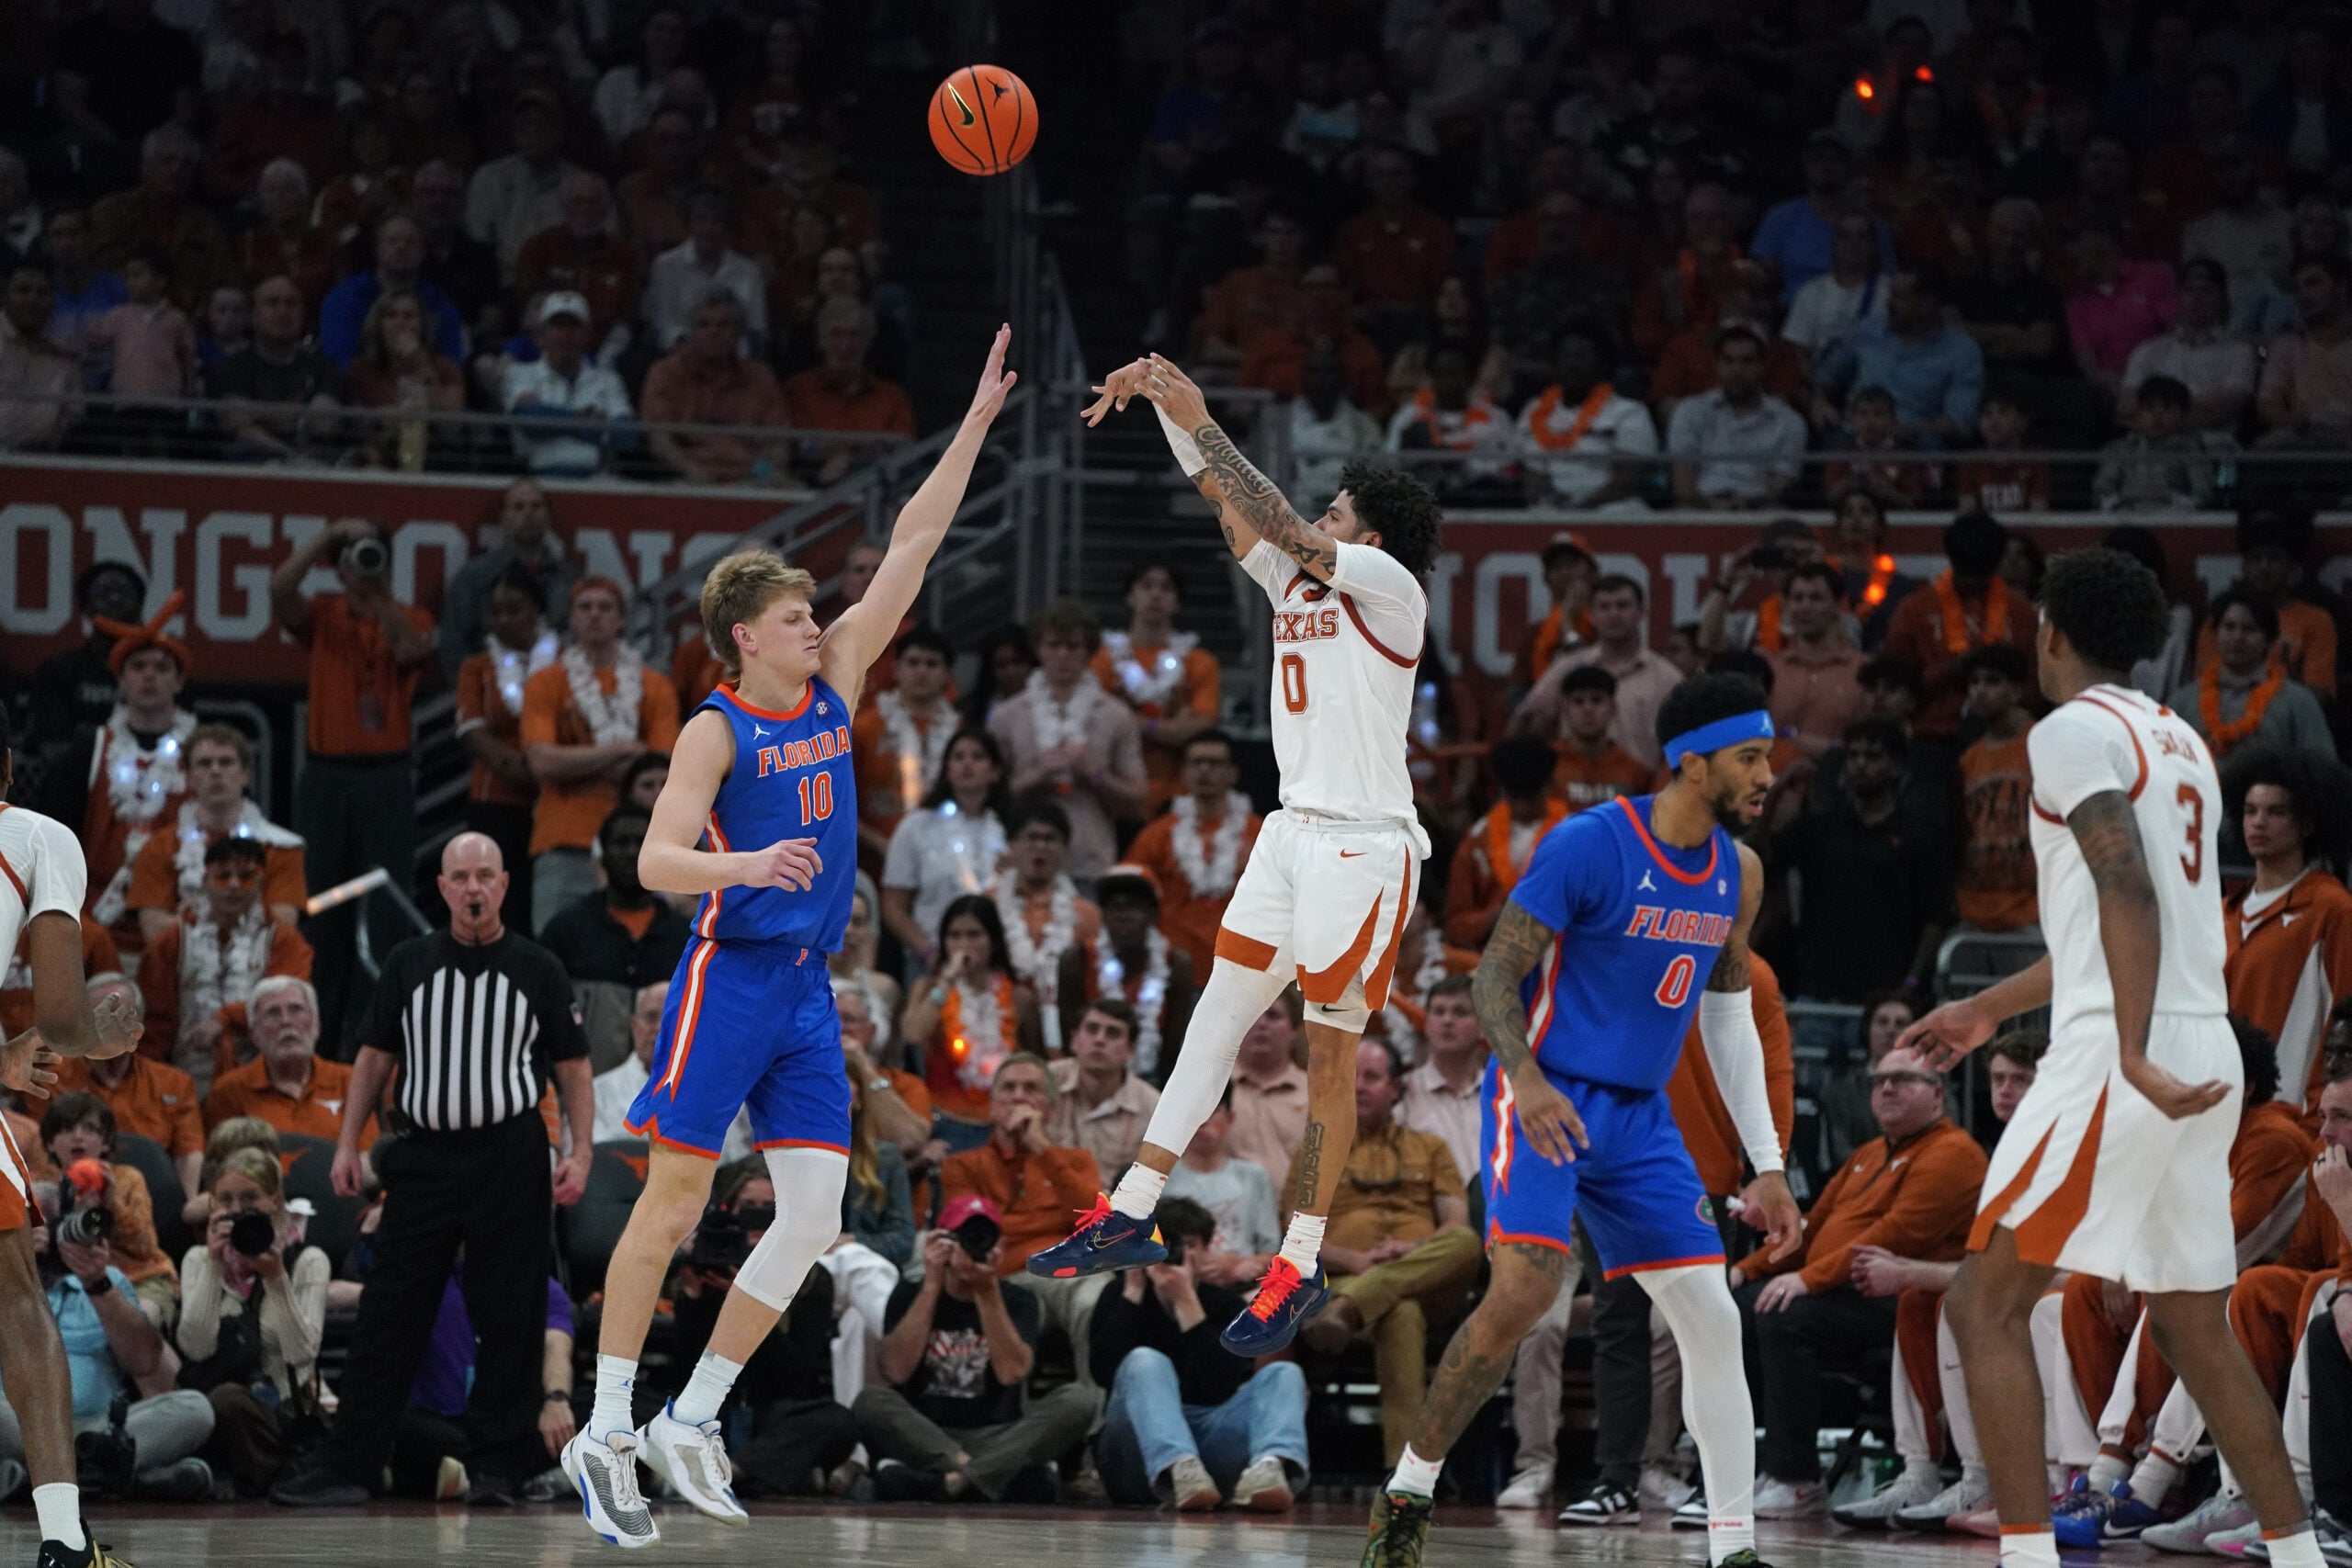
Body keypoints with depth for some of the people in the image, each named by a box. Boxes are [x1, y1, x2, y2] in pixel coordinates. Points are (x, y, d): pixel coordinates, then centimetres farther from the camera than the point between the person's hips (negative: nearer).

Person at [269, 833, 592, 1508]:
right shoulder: (409, 964, 9)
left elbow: (573, 1067, 4)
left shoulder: (536, 969, 4)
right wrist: (348, 1143, 5)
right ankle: (346, 1468, -1)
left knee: (509, 1320, 0)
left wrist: (581, 1153, -6)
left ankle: (500, 1465, 8)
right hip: (425, 1158, 2)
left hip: (510, 1160, -2)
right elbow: (375, 1057, 12)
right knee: (388, 1315, -1)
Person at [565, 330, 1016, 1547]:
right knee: (672, 1204, -4)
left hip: (809, 988, 7)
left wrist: (976, 426, 7)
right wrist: (748, 865, -35)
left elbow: (909, 550, 9)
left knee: (816, 1214, -1)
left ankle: (692, 1421, 6)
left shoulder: (835, 686, 10)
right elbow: (655, 861, -17)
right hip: (730, 975, -7)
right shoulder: (716, 729, -7)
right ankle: (606, 1434, 0)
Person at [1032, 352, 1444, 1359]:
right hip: (1292, 832, 8)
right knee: (1215, 1017, 3)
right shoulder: (1298, 583, 14)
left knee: (1329, 1057, -3)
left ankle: (1301, 1268, 2)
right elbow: (1229, 501, 15)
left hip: (1361, 845, -8)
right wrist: (1166, 404, 4)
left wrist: (1200, 421, -14)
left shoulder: (1388, 587, -9)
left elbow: (1280, 522, -17)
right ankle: (1129, 1216, 2)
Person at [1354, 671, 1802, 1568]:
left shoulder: (1737, 872, 6)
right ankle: (1407, 1492, -8)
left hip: (1640, 1116, 7)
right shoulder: (1590, 845, -14)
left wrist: (1766, 1166, 12)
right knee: (1524, 1291, -24)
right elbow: (1495, 973, -13)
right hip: (1547, 1102, -7)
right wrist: (1527, 1080, -31)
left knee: (1712, 1320, -1)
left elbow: (1730, 1022, 16)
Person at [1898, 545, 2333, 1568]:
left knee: (1986, 1300, -4)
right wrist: (1987, 1011, 41)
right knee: (2193, 1325, 16)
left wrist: (2134, 1055, -29)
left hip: (2121, 1058, -9)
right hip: (2207, 1056, 9)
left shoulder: (2073, 731, -6)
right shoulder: (2180, 743, 22)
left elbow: (2128, 891, -21)